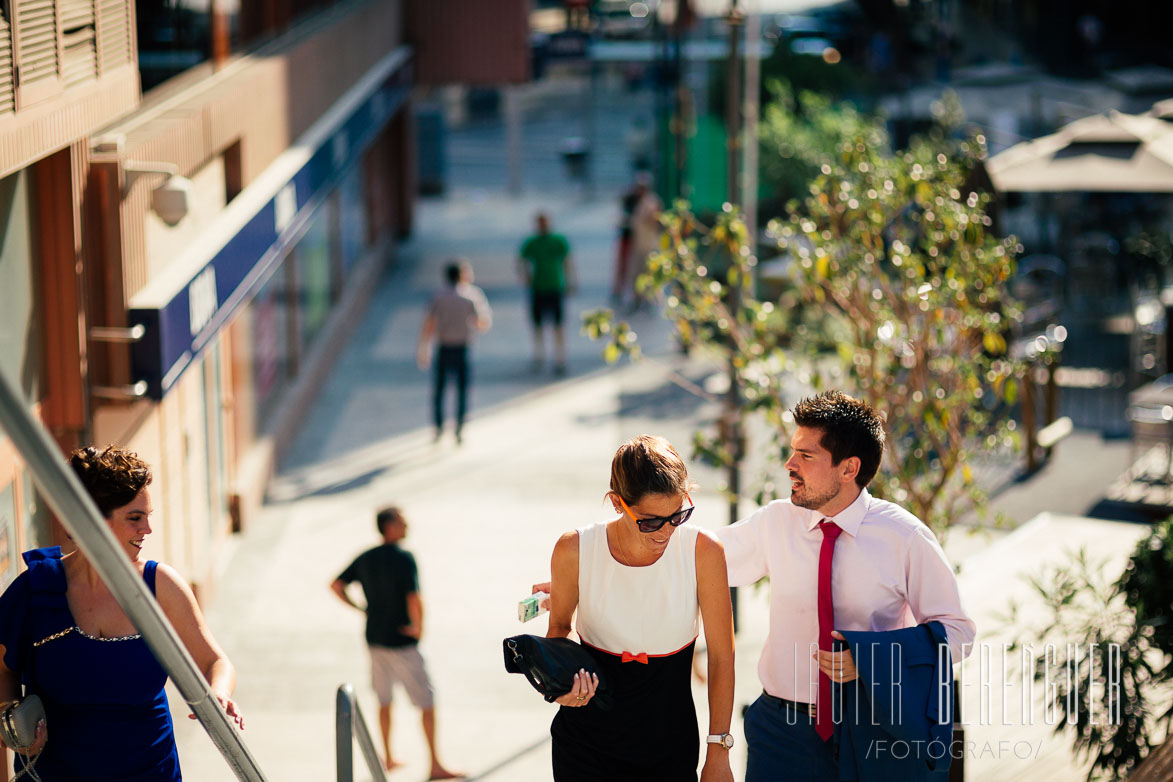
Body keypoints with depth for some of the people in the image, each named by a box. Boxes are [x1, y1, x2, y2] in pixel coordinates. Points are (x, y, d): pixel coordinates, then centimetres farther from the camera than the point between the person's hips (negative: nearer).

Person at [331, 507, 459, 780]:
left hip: (374, 639, 7)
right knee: (427, 703, 1)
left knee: (384, 701, 20)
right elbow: (414, 600, -29)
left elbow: (336, 586, 9)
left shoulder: (365, 558, 3)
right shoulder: (404, 559, -18)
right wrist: (419, 628, -13)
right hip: (402, 642, -7)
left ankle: (387, 758, 28)